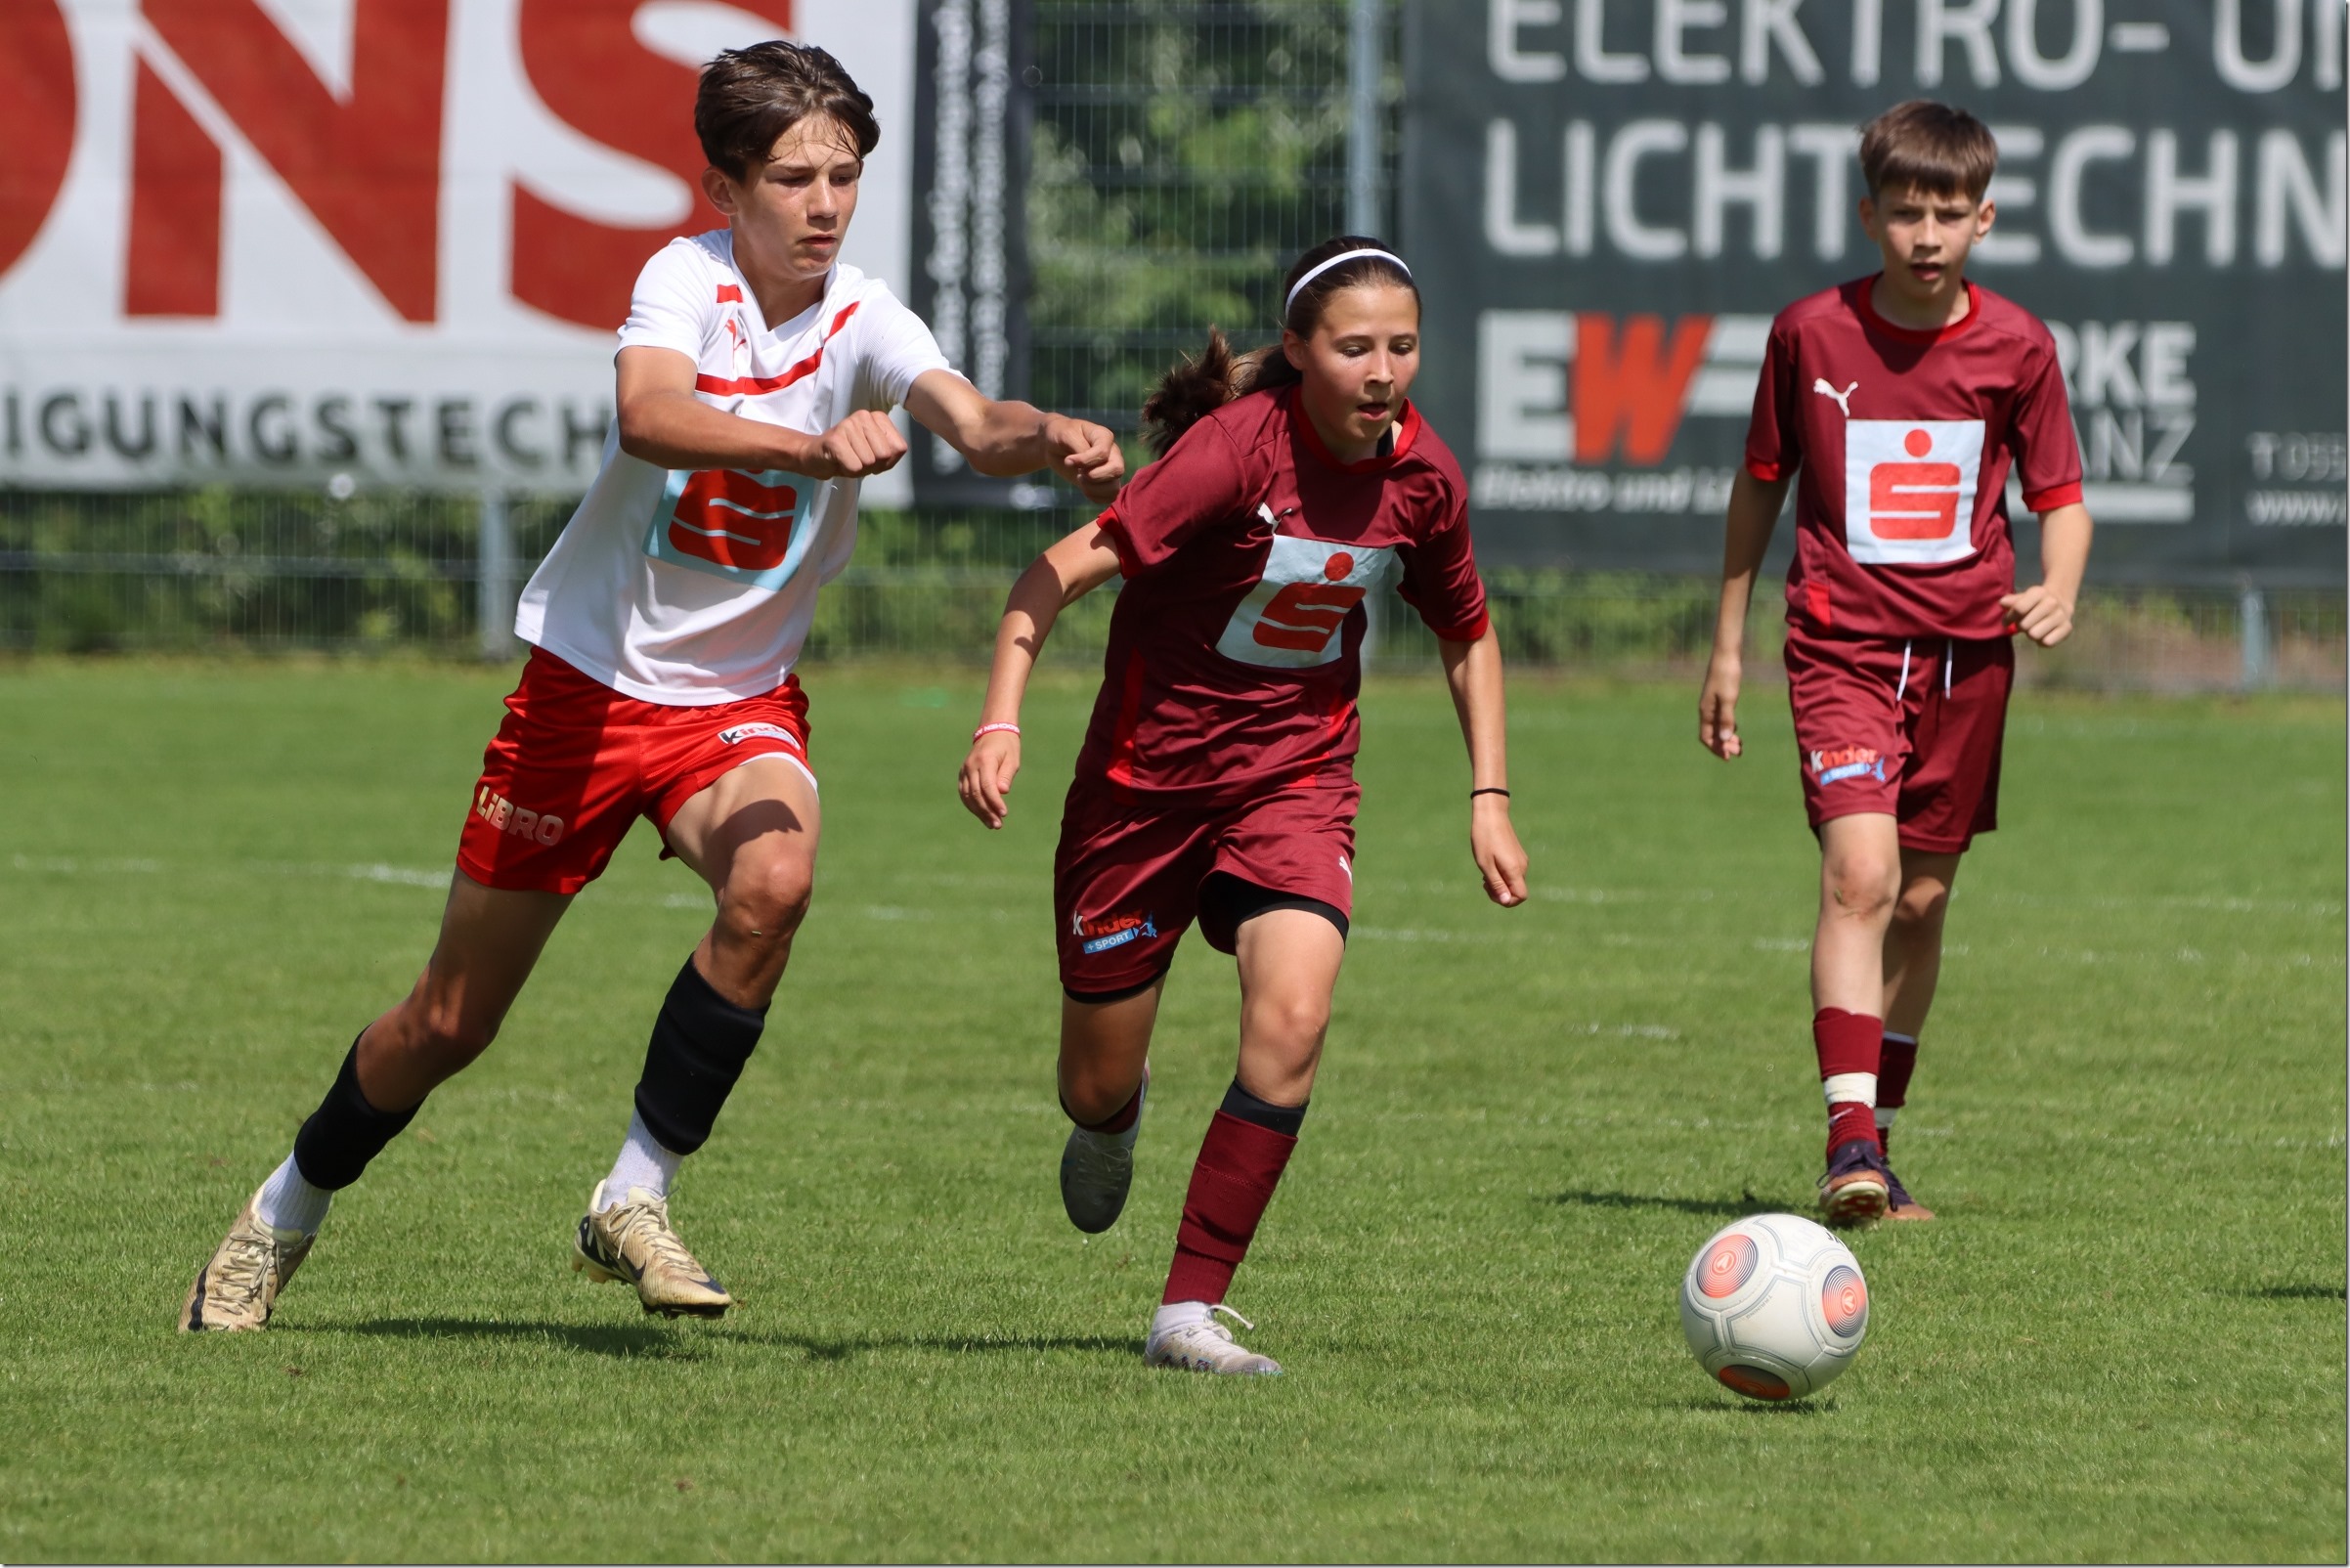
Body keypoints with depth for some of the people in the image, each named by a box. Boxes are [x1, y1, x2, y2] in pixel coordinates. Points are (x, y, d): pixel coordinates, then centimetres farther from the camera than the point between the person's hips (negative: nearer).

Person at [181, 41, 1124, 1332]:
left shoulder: (860, 320, -9)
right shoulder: (687, 279, -16)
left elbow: (971, 425, -27)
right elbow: (648, 417, -38)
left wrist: (1050, 440, -50)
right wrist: (815, 448, -53)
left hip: (739, 698, 2)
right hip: (587, 682, -2)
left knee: (772, 883, -31)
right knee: (450, 1022, 5)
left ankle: (634, 1202, -16)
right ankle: (283, 1216, 33)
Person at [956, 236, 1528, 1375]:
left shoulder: (1422, 477, -6)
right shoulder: (1238, 448, -23)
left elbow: (1466, 634, 14)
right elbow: (1066, 568, -28)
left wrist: (1489, 797, 8)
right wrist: (1001, 719, -39)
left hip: (1297, 778, 3)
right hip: (1147, 776, -3)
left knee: (1291, 1019, -24)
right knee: (1098, 1088, 7)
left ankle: (1191, 1309, -14)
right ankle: (1112, 1121, 48)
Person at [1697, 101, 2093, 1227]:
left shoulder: (2015, 347, -1)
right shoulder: (1810, 333, -2)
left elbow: (2061, 497, 7)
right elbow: (1761, 485, 11)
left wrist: (2059, 589, -14)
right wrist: (1728, 646, 14)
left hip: (1965, 649, 2)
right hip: (1843, 640, -2)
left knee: (1922, 901, 9)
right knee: (1862, 875, -20)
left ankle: (1878, 1145, 22)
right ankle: (1850, 1141, -26)